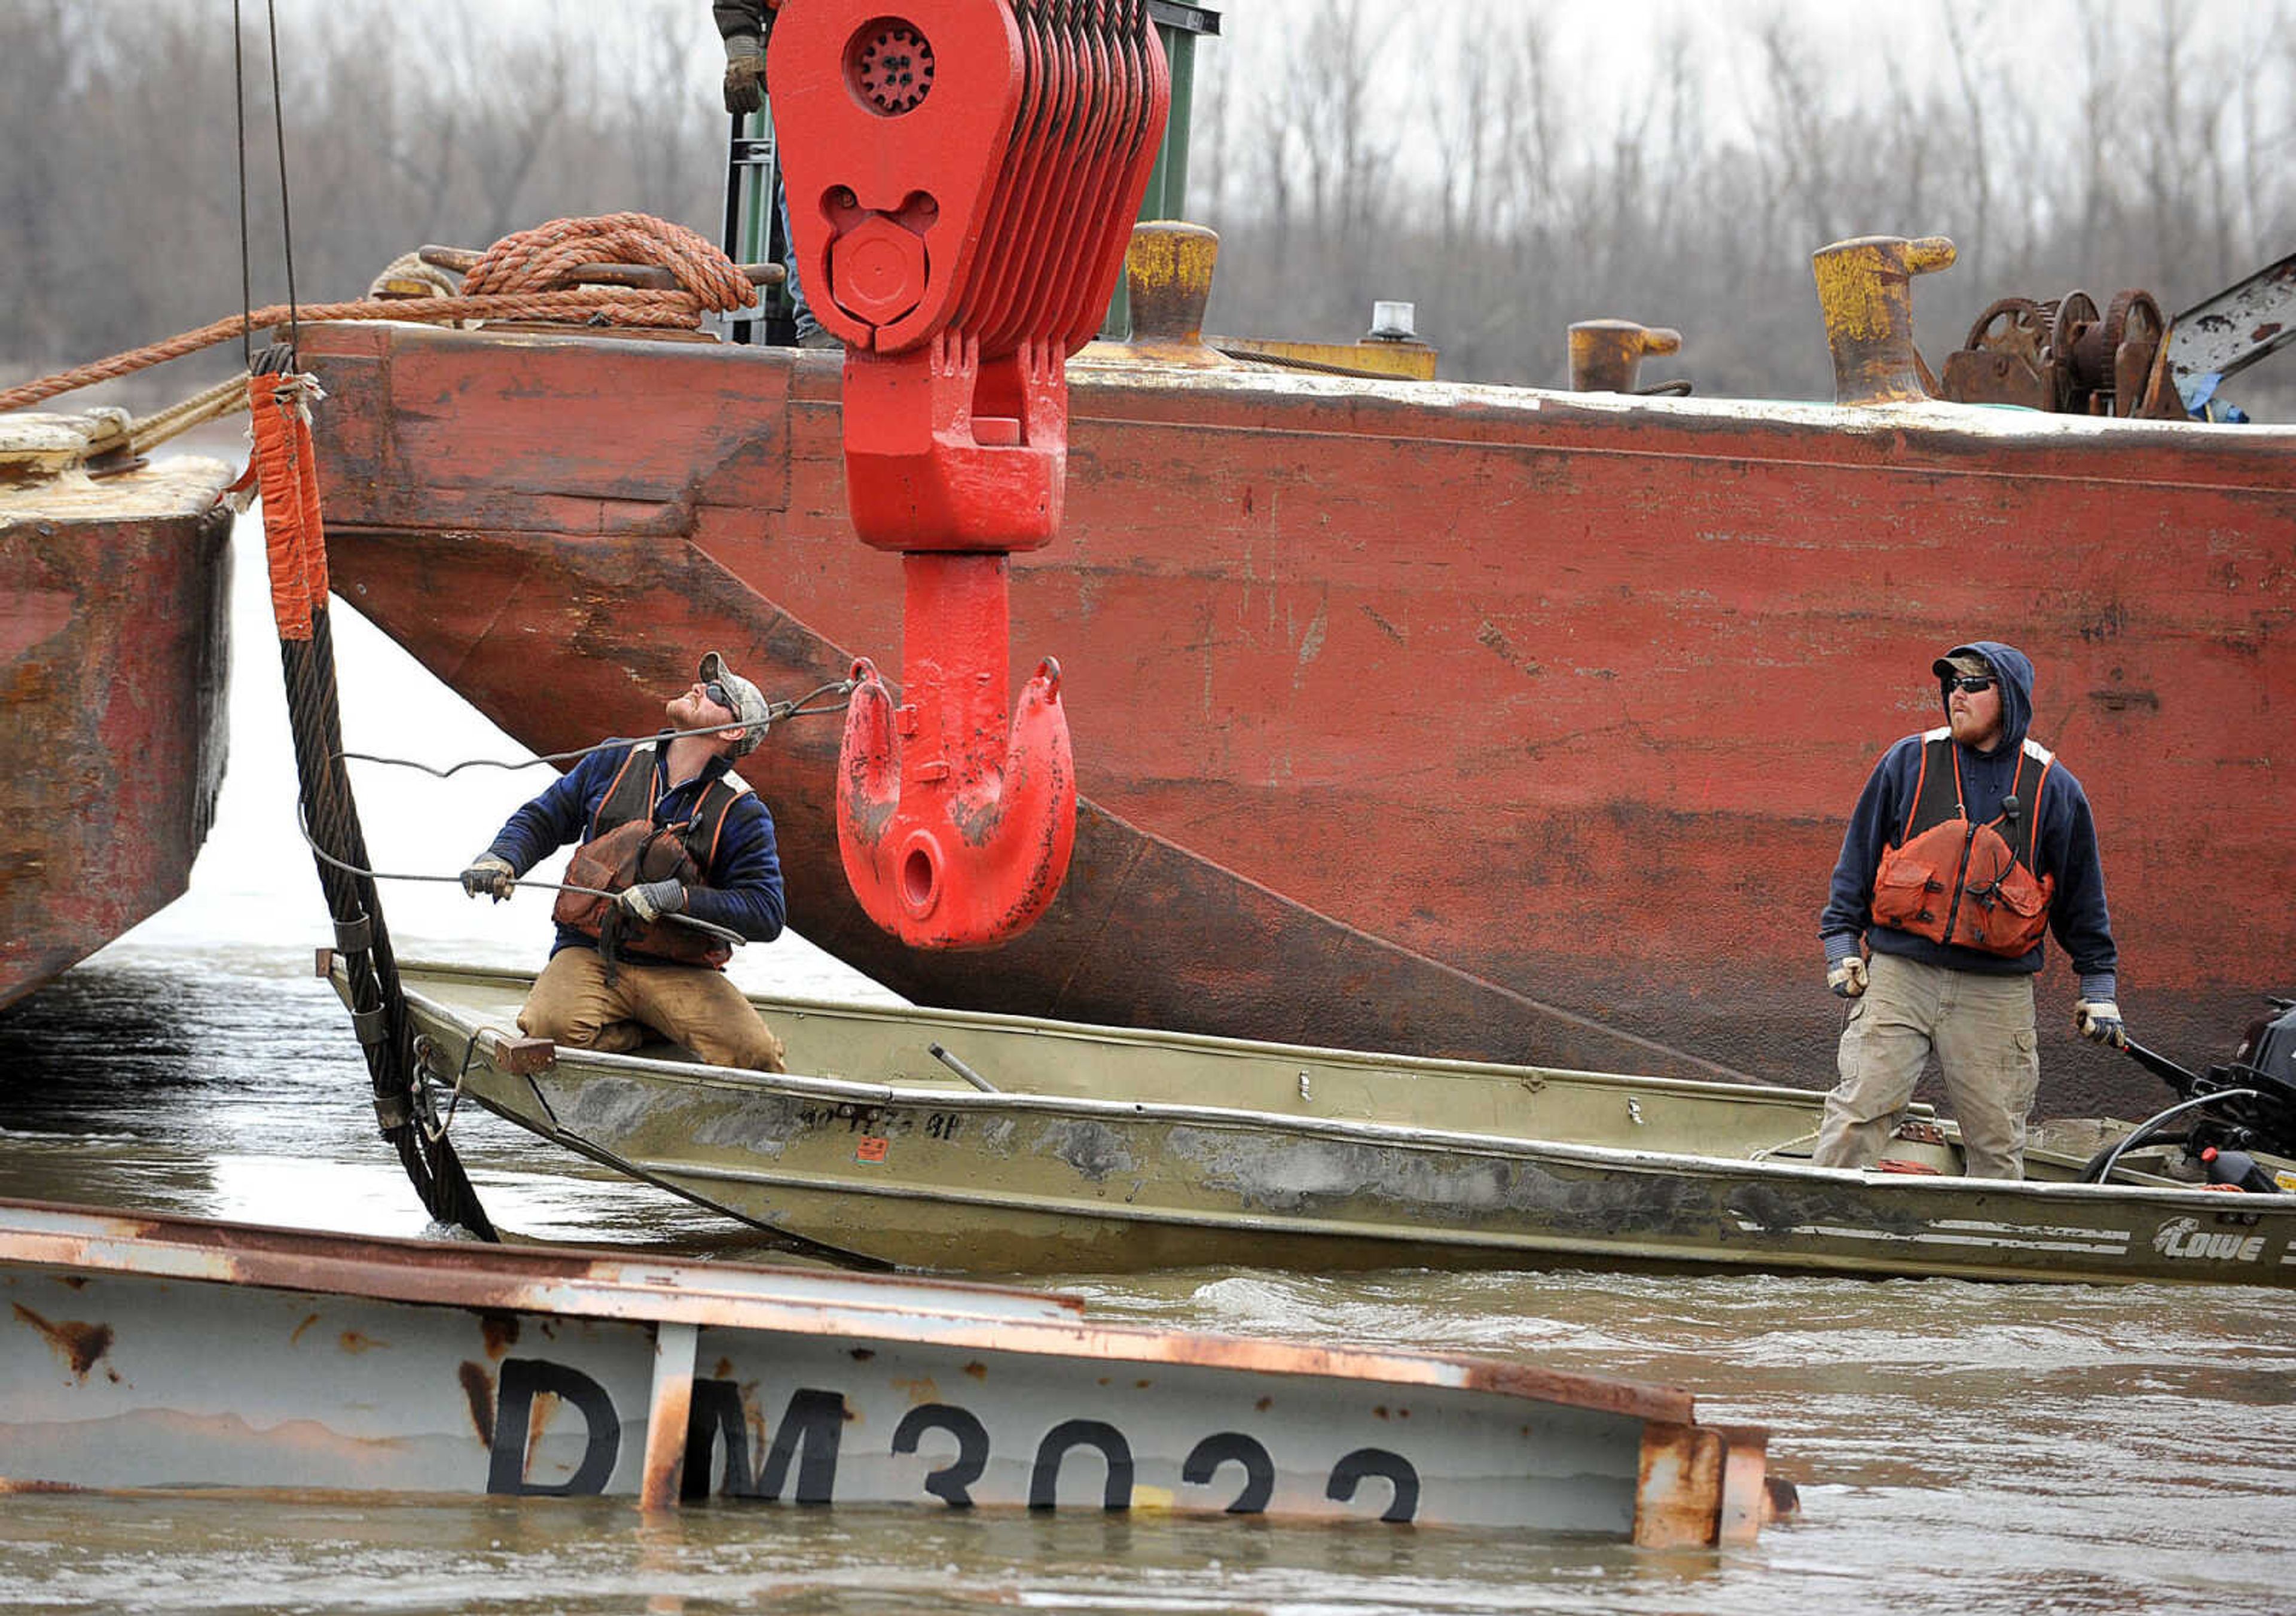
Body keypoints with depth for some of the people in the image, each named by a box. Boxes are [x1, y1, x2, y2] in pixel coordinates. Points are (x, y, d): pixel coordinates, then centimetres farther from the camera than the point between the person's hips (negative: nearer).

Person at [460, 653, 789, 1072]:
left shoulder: (742, 813, 0)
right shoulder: (613, 762, 9)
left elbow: (766, 913, -7)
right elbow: (542, 820, 19)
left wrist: (677, 898, -19)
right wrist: (501, 859, -4)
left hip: (680, 974, -2)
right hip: (589, 956, 2)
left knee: (756, 1054, -27)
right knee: (551, 1027, -32)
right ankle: (646, 1036, -2)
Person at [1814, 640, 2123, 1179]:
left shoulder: (2053, 789, 6)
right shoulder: (1908, 763, 5)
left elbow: (2082, 896, 13)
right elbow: (1859, 855, 11)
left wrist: (2099, 987, 12)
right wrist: (1841, 942, 5)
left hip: (1996, 992, 0)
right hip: (1898, 973, 0)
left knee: (1996, 1138, 4)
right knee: (1859, 1111, -9)